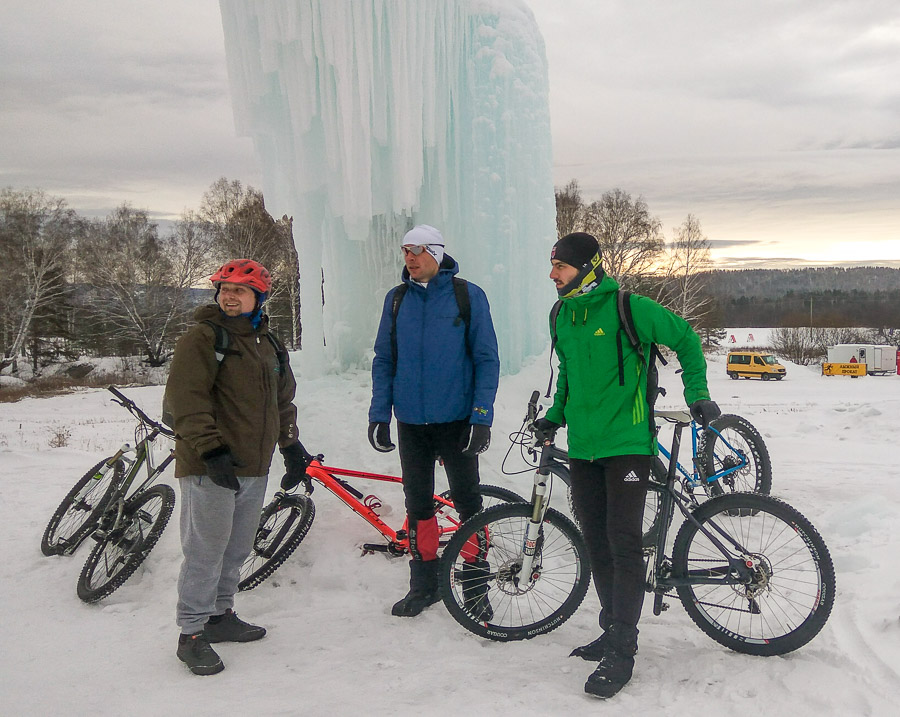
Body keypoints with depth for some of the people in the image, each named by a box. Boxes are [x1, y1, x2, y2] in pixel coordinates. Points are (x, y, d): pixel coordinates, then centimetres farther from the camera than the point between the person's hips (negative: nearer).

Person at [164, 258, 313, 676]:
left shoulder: (267, 344, 16)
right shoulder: (202, 338, -7)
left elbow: (283, 399, 27)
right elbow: (184, 401, -16)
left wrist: (291, 444, 22)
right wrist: (210, 450, -23)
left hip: (254, 468, 7)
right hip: (210, 468, -7)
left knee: (237, 548, 15)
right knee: (206, 550, -3)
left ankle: (221, 615, 30)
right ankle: (191, 634, 8)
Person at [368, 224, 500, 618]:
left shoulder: (468, 295, -4)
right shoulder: (397, 299, 6)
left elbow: (487, 359, -4)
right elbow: (383, 360, 10)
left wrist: (481, 416, -11)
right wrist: (378, 414, 3)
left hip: (457, 420, -3)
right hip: (410, 422, 4)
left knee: (468, 501, 4)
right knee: (417, 502, 11)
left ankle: (476, 584, 18)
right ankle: (424, 582, 25)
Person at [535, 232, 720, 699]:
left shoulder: (628, 307, -11)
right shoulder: (562, 315, 9)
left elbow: (685, 339, 1)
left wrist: (697, 393, -2)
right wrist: (557, 414, 15)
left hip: (627, 443, -7)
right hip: (582, 446, 7)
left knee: (624, 544, -7)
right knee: (597, 545, 12)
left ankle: (622, 653, 1)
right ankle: (612, 631, 26)